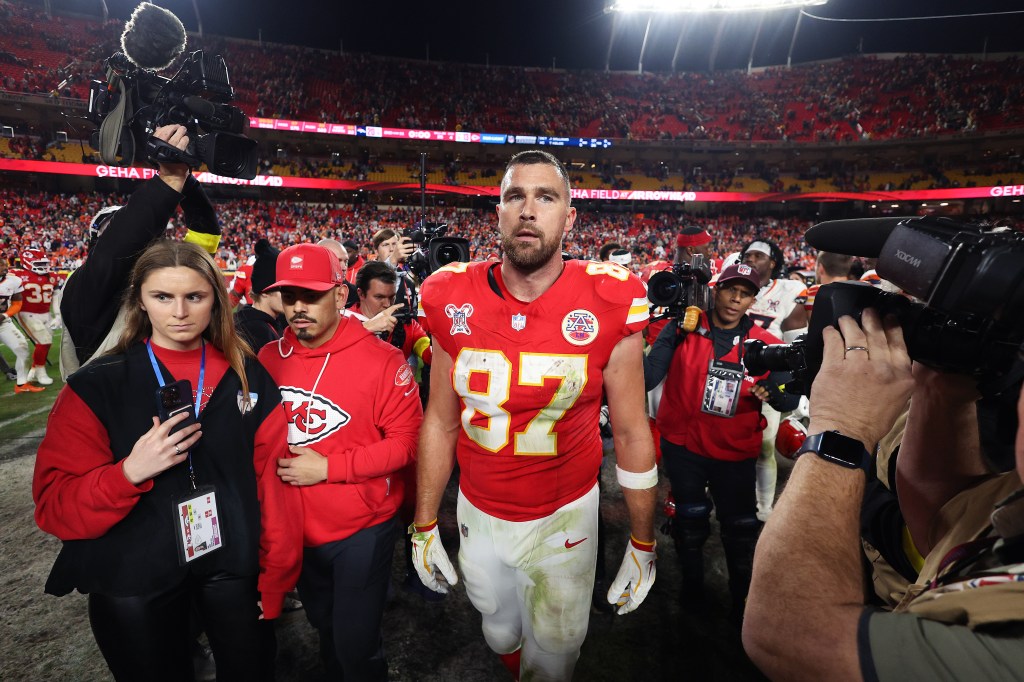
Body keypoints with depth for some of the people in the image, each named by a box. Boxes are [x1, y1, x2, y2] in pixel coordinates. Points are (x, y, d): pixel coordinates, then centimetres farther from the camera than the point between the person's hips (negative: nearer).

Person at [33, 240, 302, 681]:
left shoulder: (249, 378, -5)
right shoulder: (96, 387, -9)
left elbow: (274, 480, -4)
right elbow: (54, 504, -7)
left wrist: (277, 574, -2)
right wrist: (129, 473, -27)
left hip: (235, 569, 2)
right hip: (133, 582, -1)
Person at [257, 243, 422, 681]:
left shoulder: (381, 360, -19)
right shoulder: (268, 358, -3)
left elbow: (406, 440, -18)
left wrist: (328, 468, -22)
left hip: (362, 530, -5)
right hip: (296, 530, 5)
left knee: (356, 645, 11)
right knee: (325, 632, 28)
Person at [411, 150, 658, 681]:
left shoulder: (608, 306, -16)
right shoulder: (454, 302, -10)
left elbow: (631, 434, -7)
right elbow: (441, 422, -1)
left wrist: (642, 544, -2)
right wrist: (424, 526, 4)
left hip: (564, 517, -2)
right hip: (478, 513, 3)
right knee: (500, 636, 28)